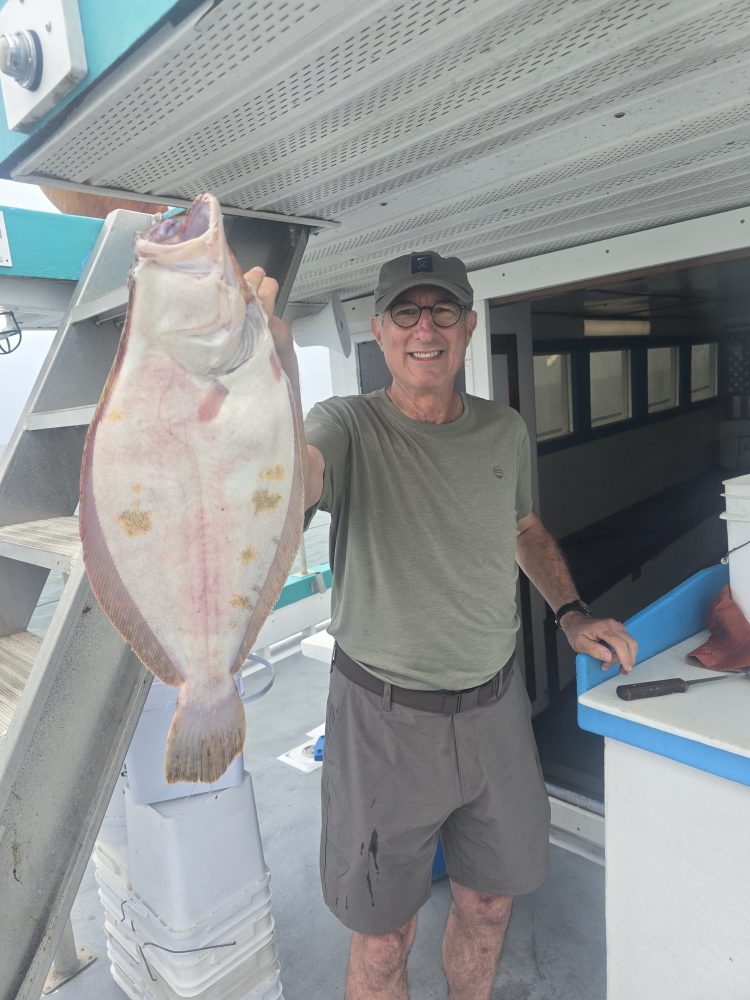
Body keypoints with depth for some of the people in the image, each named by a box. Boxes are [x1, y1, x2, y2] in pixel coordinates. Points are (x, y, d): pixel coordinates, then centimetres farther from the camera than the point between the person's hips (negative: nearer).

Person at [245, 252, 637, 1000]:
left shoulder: (505, 431, 1)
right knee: (385, 937, 15)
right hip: (385, 718, -4)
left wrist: (570, 613, 6)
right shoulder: (349, 426, -13)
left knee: (489, 902, 25)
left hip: (495, 707, 5)